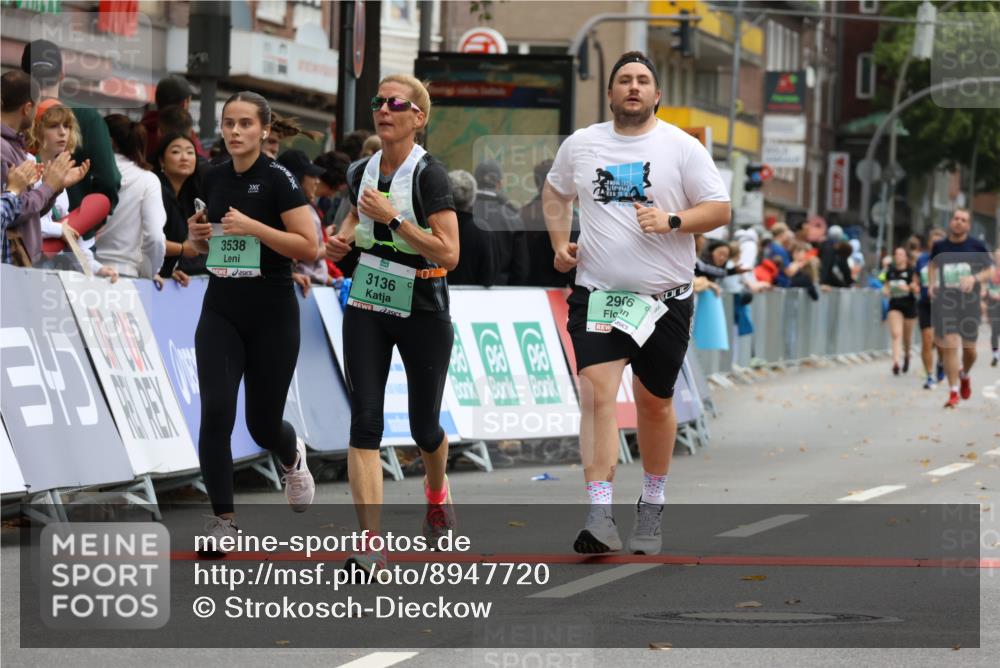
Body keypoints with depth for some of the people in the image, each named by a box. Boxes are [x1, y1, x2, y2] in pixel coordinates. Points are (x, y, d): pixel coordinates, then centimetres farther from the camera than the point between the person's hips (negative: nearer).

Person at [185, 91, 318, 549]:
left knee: (263, 424, 7)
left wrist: (253, 227, -24)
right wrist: (197, 234, -3)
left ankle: (292, 457, 45)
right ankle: (223, 519, -4)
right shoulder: (214, 179, 6)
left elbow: (308, 246, -16)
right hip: (220, 311, 4)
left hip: (272, 314, -4)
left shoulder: (278, 179, -11)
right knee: (215, 413, -13)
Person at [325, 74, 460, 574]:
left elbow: (449, 255, -22)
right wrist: (343, 238, 3)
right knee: (365, 421, -10)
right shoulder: (361, 172, 2)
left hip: (424, 313, -4)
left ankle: (438, 495, 46)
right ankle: (371, 544, -14)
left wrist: (393, 218, -26)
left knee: (424, 426, 10)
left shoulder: (429, 175, -15)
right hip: (367, 309, 4)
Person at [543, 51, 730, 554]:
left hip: (665, 297, 0)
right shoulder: (580, 145, 7)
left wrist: (672, 221, -18)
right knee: (596, 393, -16)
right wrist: (559, 243, 10)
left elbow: (719, 210, -2)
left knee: (654, 402, 11)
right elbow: (555, 192, 25)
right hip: (597, 292, 0)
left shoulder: (682, 148, -1)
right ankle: (600, 517, -22)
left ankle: (652, 506, 31)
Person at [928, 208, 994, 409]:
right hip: (945, 302, 0)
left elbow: (988, 271, 3)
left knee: (969, 348, 7)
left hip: (970, 302, 0)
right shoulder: (939, 246, 3)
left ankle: (964, 375, 40)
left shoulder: (977, 246, -2)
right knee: (949, 347, -9)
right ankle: (953, 392, -4)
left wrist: (974, 279, -17)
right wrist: (931, 284, 2)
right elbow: (933, 266, 20)